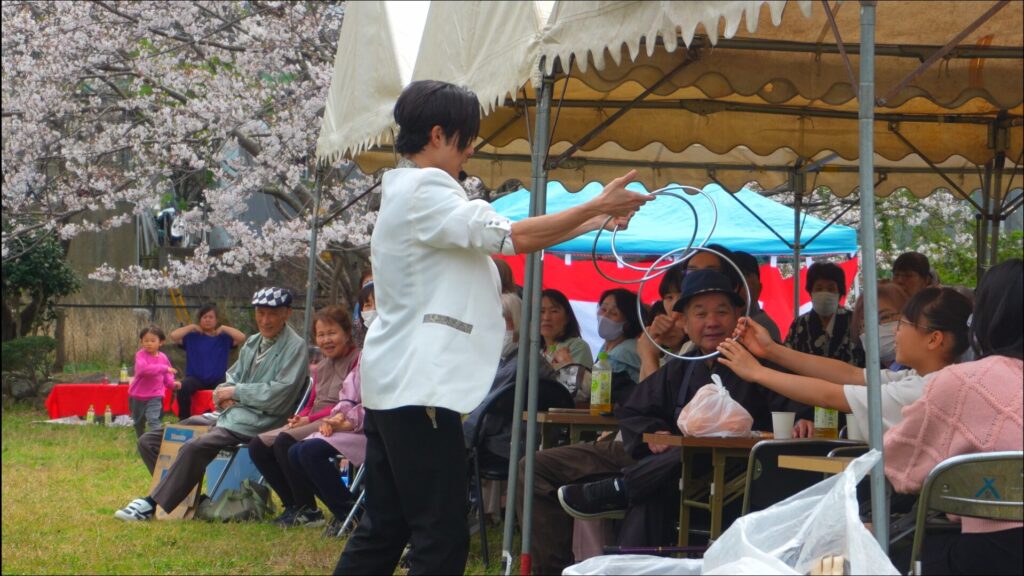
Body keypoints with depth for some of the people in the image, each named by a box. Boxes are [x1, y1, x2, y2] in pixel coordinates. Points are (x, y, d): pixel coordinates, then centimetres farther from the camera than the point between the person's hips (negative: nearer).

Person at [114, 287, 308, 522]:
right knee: (149, 440, 3)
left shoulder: (295, 347, -5)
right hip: (226, 415, 9)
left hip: (255, 422, -9)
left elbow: (279, 395, -15)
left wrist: (236, 392, -7)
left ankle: (152, 504, -26)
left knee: (195, 447, -34)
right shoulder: (252, 343, 20)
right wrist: (224, 392, -1)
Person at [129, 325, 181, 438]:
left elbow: (167, 376, 13)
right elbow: (143, 369, -34)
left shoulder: (163, 357, 0)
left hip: (155, 396, 0)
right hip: (138, 395, 0)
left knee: (154, 419, -21)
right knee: (139, 423, 17)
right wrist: (163, 368, -37)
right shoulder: (141, 355, -14)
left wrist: (172, 384, -9)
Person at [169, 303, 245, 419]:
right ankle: (184, 420, -17)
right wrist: (192, 327, 1)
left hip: (218, 380, 0)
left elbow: (242, 338, -7)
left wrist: (224, 328, 1)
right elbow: (173, 336, -7)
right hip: (196, 378, 0)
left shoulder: (224, 338, 8)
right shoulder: (192, 337, 7)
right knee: (183, 387, -33)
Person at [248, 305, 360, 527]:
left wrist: (309, 419, -14)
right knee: (258, 446, -7)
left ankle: (308, 512, -20)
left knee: (285, 442, -30)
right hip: (312, 423, 9)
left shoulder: (357, 360, -5)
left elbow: (349, 405, -13)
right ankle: (293, 506, -2)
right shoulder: (320, 368, 22)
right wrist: (298, 418, -2)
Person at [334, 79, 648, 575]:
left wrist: (593, 223, 14)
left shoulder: (410, 192, 19)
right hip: (418, 386, -11)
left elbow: (503, 240, 20)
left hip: (396, 382, 11)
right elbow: (512, 237, -19)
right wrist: (597, 206, -10)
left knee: (382, 531, 12)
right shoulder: (423, 191, -12)